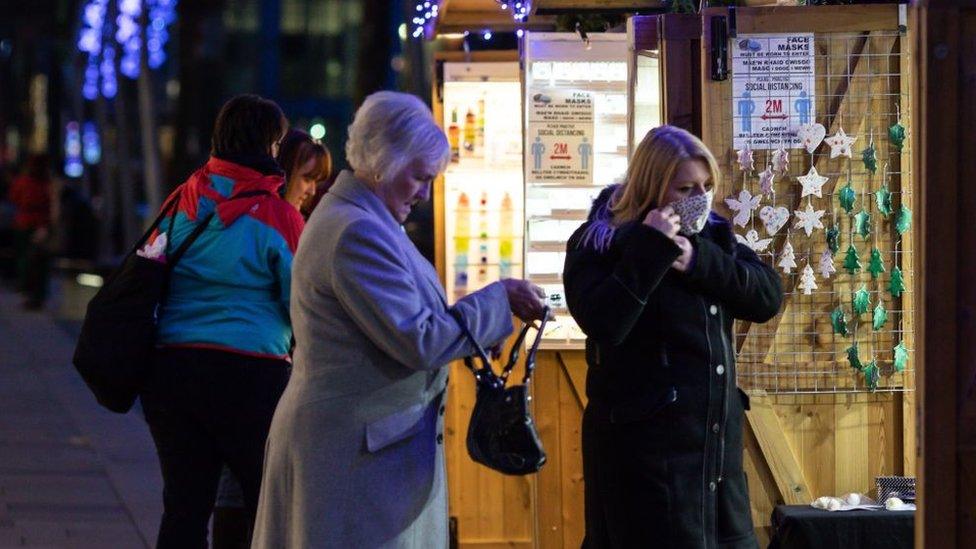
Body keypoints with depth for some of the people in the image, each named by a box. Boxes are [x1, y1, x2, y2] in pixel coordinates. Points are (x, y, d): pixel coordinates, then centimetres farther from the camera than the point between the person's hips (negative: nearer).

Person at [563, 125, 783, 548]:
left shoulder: (711, 235, 11)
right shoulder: (598, 244, -8)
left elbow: (768, 297, 0)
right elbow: (604, 325, -23)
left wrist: (698, 261, -12)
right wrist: (651, 251, -24)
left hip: (717, 433, 7)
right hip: (645, 441, -7)